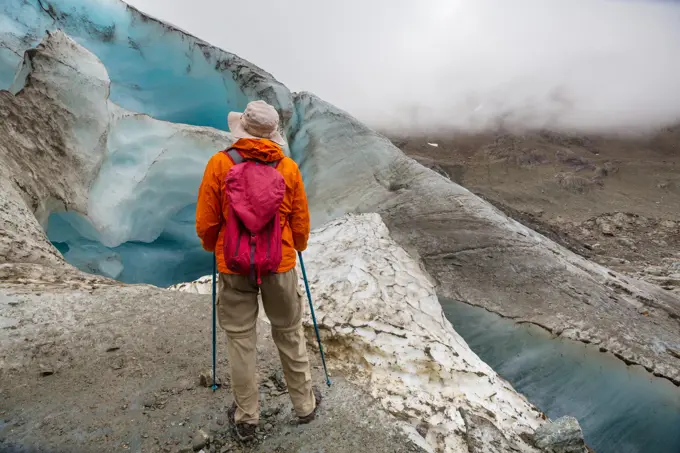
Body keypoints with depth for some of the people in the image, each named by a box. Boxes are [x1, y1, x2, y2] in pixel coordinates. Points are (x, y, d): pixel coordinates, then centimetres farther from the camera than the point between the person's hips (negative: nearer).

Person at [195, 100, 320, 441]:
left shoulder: (220, 163, -7)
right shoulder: (288, 167, -3)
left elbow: (205, 223, -4)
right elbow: (301, 222, 2)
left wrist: (213, 248, 17)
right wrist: (296, 249, 22)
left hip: (234, 265, -1)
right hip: (280, 263, 1)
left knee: (240, 339, 12)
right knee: (290, 334, 16)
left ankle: (246, 417, 26)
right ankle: (304, 404, 32)